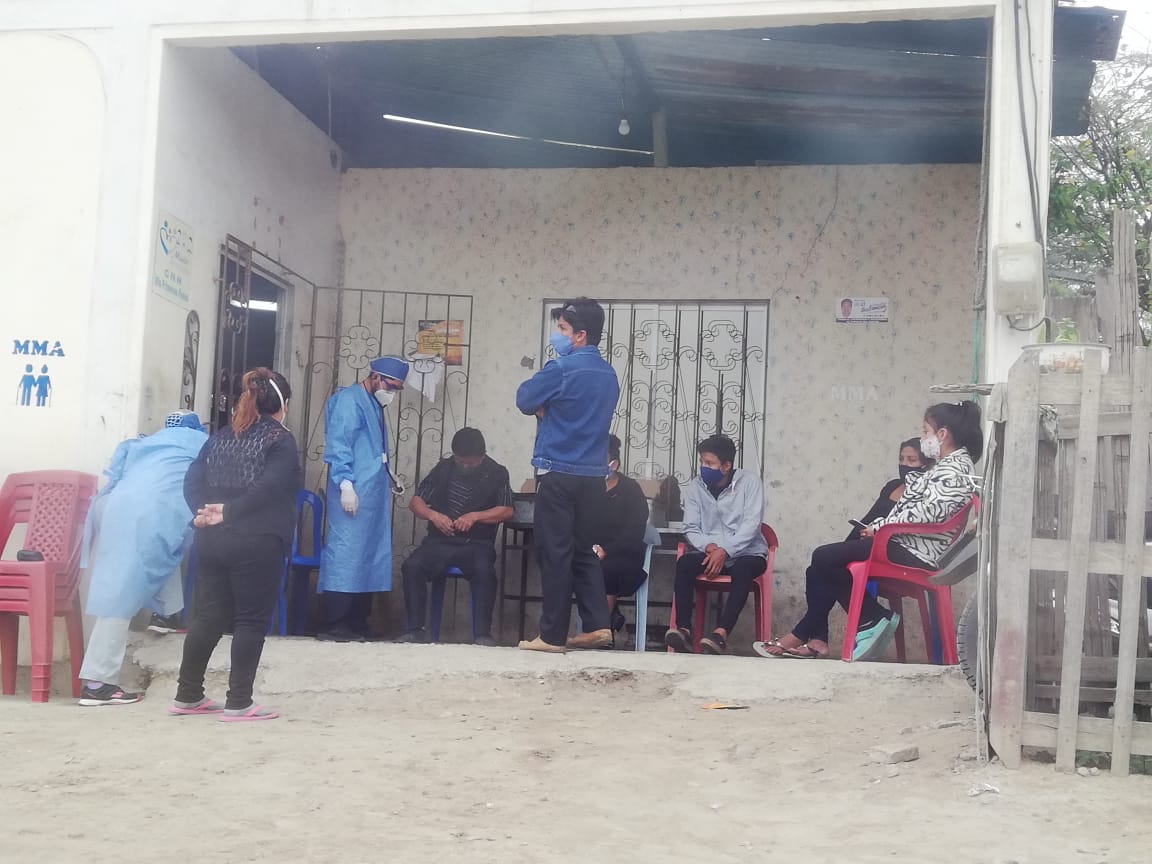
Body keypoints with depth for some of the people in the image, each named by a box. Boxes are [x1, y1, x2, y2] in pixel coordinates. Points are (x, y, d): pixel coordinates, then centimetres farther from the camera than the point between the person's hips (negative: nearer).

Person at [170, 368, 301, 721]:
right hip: (256, 543, -6)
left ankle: (188, 696, 20)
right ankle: (239, 703, 3)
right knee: (251, 620, 2)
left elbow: (192, 480, 6)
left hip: (212, 540, 6)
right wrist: (228, 512, -14)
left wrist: (204, 511, -6)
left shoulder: (221, 436, 16)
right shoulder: (280, 439, -3)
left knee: (207, 617, 13)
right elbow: (268, 489, -18)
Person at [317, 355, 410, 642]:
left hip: (373, 494, 10)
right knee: (345, 555, -10)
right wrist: (345, 483, -22)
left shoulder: (374, 404, 20)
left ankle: (358, 624, 13)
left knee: (369, 559, 9)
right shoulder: (349, 400, -8)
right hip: (353, 493, -10)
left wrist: (388, 477, 18)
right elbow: (338, 445, -16)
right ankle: (333, 626, -8)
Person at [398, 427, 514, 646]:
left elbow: (507, 511, -3)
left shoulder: (496, 474, 3)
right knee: (411, 566, -26)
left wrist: (475, 516, -16)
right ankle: (415, 628, -17)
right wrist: (433, 515, -10)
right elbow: (416, 502, 11)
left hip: (477, 544, -2)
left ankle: (482, 633, -27)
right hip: (440, 541, 2)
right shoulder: (443, 469, 9)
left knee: (484, 570, -35)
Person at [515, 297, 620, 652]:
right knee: (584, 550, 14)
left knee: (555, 553, -2)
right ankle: (597, 626, 9)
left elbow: (525, 400, -1)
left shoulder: (562, 368, -11)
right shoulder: (608, 373, 12)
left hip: (560, 474, -7)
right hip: (593, 475, 7)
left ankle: (552, 635, 2)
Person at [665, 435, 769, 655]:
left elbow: (751, 524, -13)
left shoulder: (749, 482, -5)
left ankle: (721, 633, -47)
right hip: (710, 553, 3)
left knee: (743, 569, -37)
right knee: (684, 563, -27)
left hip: (746, 553, -3)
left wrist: (724, 551, -24)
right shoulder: (695, 487, 5)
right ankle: (683, 629, -34)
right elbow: (691, 529, 3)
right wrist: (708, 546, -18)